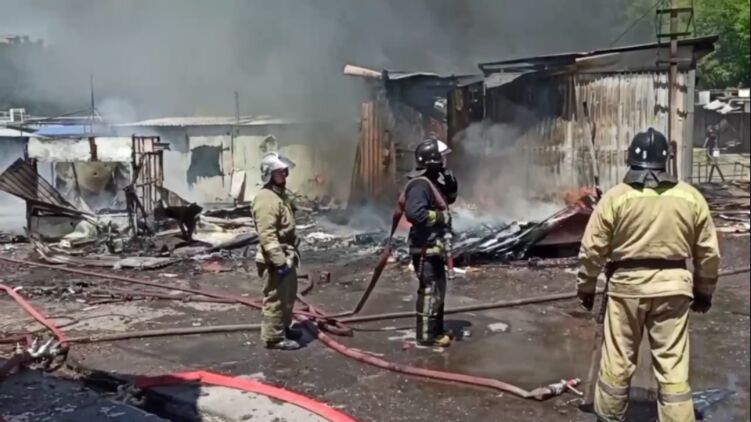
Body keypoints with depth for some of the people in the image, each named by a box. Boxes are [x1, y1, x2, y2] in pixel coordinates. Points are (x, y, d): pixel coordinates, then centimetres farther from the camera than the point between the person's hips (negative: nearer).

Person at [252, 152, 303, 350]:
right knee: (276, 298, -2)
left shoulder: (280, 194, 14)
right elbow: (267, 235, -26)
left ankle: (284, 328, 35)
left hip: (286, 255, 11)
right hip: (275, 259, -11)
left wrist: (293, 253, 24)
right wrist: (280, 261, -28)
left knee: (288, 295, 21)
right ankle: (274, 337, 8)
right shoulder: (266, 199, -20)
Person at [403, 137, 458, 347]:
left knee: (438, 289, 18)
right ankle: (426, 335, 4)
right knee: (430, 290, -5)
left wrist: (450, 183, 4)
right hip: (425, 248, -11)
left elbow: (450, 198, 24)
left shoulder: (433, 180, 11)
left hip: (434, 246, 11)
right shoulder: (420, 184, -20)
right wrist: (440, 217, -21)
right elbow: (414, 213, -31)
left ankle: (435, 331, 28)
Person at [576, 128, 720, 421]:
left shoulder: (615, 197, -6)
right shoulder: (691, 197, 2)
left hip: (627, 284, -1)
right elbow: (709, 253, 7)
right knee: (673, 366, 7)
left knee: (617, 362, 12)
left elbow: (592, 250, -4)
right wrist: (704, 291, 19)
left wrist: (586, 287, 9)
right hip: (672, 285, 2)